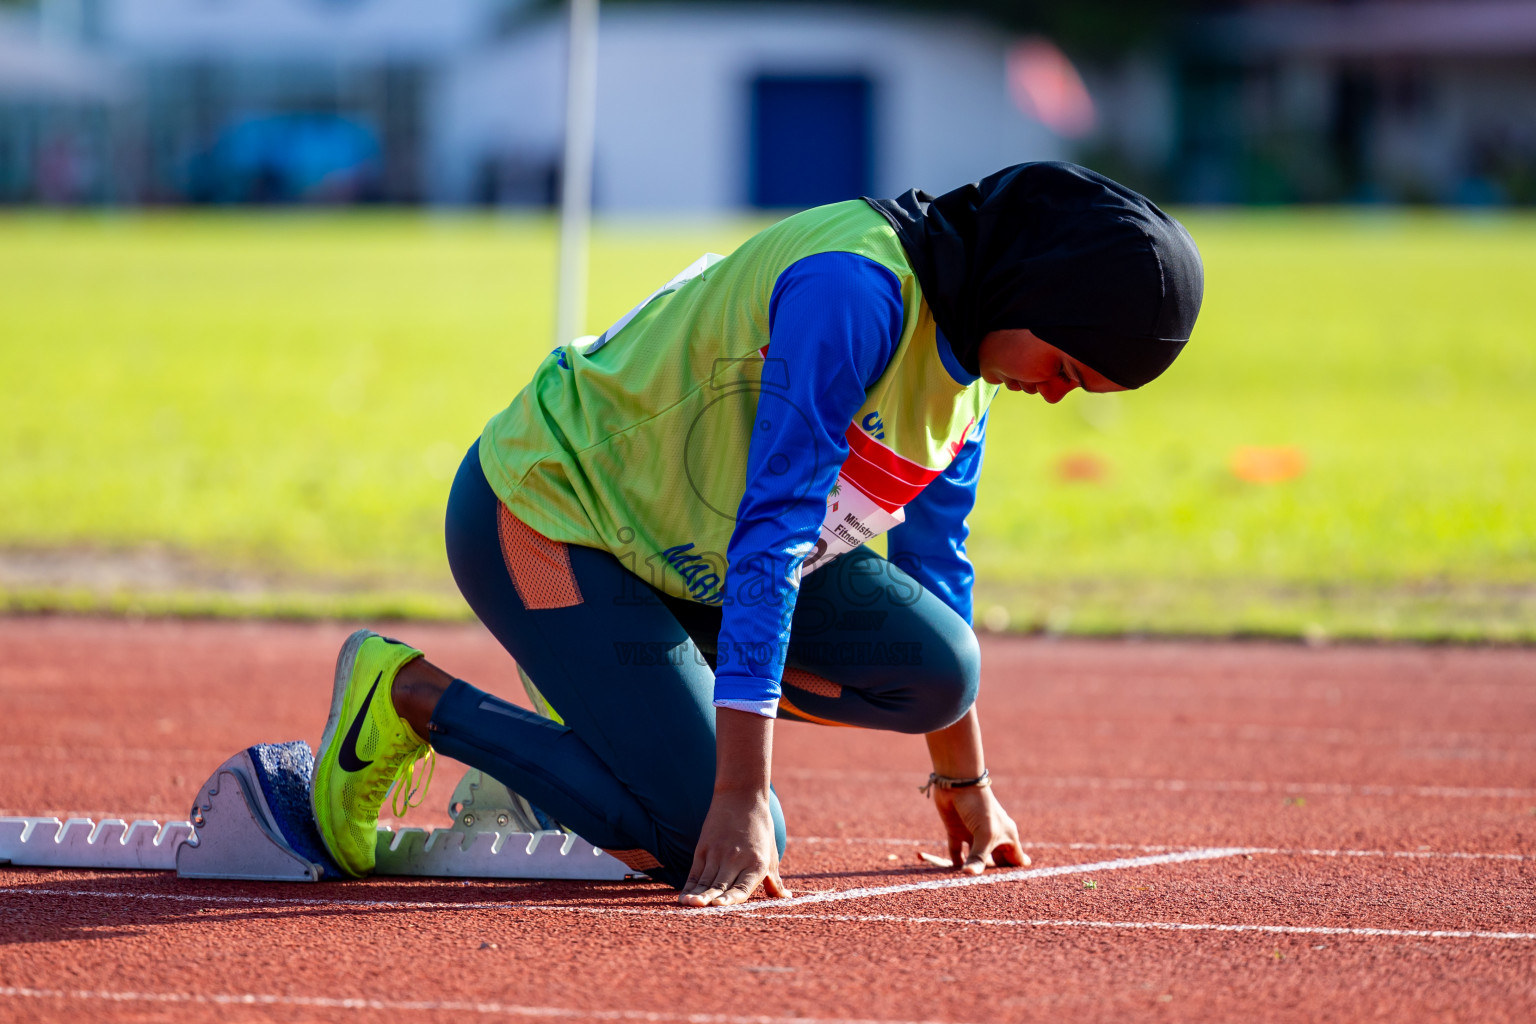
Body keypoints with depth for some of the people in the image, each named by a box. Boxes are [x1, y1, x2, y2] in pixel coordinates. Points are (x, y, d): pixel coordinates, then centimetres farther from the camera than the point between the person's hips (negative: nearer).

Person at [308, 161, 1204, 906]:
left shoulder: (967, 339, 1)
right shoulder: (856, 290, -29)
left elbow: (934, 558, 15)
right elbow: (771, 536, -34)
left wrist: (966, 785, 20)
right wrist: (743, 797, -38)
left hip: (686, 556, 9)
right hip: (544, 517, -9)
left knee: (937, 671, -9)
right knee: (708, 842, -17)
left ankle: (608, 687, 9)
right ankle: (408, 692, -2)